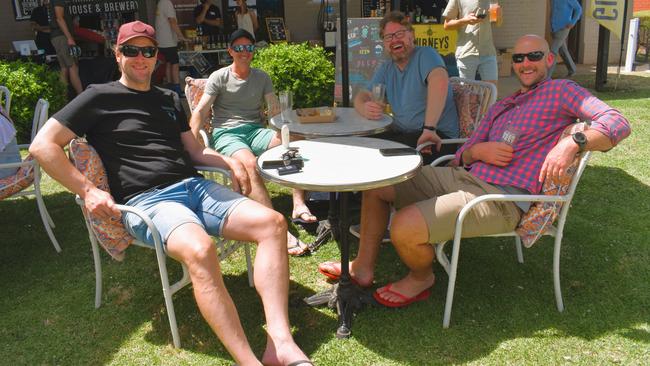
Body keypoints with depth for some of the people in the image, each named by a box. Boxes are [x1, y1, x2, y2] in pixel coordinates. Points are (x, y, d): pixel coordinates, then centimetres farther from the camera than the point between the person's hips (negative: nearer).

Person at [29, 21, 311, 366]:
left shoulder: (169, 99, 26)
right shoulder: (100, 97, 8)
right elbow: (43, 146, 2)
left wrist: (230, 162, 9)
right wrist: (87, 191, -9)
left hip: (194, 185, 6)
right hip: (146, 200, -6)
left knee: (272, 222, -17)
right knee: (200, 249, -39)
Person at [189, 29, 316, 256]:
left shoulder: (262, 77, 19)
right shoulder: (219, 77, 7)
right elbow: (200, 112, -1)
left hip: (255, 130, 4)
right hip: (226, 133, -4)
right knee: (249, 164, -37)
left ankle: (299, 205, -34)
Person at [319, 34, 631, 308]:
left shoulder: (559, 91, 3)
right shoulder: (501, 107, 24)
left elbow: (618, 124, -10)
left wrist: (573, 143, -27)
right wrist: (477, 151, -5)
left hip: (501, 199, -8)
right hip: (465, 177, 8)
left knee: (404, 228, -28)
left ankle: (421, 278, 7)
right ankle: (363, 267, 14)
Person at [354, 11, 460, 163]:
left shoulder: (425, 55, -8)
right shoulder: (386, 69, 15)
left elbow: (440, 82, -28)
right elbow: (362, 96, 9)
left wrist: (429, 128, -39)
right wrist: (365, 108, -18)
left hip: (437, 136, -7)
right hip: (402, 133, 7)